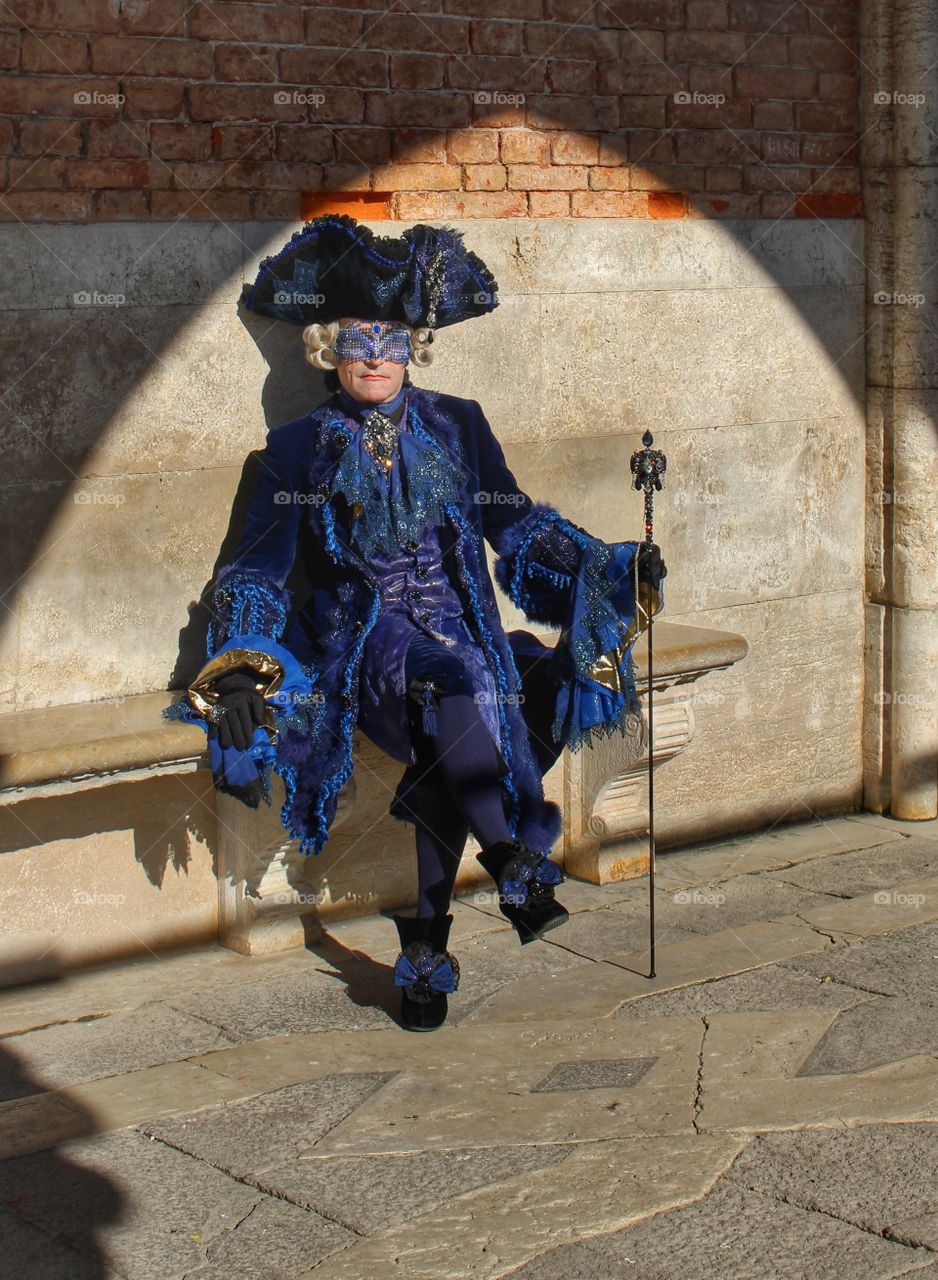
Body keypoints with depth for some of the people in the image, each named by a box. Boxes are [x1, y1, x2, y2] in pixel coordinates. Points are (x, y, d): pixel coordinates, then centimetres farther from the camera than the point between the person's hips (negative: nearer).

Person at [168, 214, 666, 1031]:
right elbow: (264, 565, 4)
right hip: (361, 646, -2)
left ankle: (424, 954, -13)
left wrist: (611, 567, 4)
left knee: (448, 765, -28)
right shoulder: (299, 449, 8)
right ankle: (521, 867, -18)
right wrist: (241, 661, -14)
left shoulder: (456, 426, 13)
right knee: (453, 703, -34)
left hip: (456, 628, 2)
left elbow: (515, 524, 15)